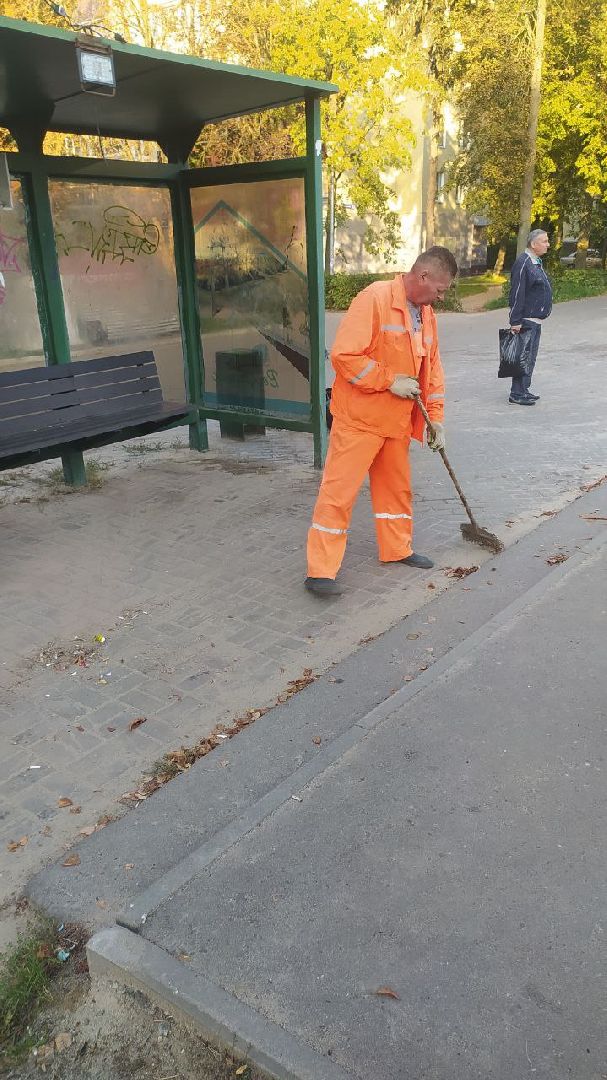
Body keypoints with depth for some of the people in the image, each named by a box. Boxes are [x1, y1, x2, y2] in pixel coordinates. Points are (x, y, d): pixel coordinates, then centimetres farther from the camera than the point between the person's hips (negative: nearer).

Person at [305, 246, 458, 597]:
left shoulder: (426, 313, 9)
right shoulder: (375, 298, -16)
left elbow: (433, 370, 16)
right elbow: (344, 355, -23)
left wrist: (436, 418, 11)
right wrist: (391, 381, -20)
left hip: (397, 421, 8)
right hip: (358, 418, -8)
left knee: (397, 486, 19)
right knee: (339, 492, -5)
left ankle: (397, 549, 36)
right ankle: (321, 571, 1)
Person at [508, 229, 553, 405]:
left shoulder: (536, 262, 16)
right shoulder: (523, 263, -16)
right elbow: (517, 294, -21)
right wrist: (515, 321, -23)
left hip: (536, 320, 10)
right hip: (526, 321, -10)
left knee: (530, 357, 14)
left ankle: (524, 390, 22)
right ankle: (517, 395, -5)